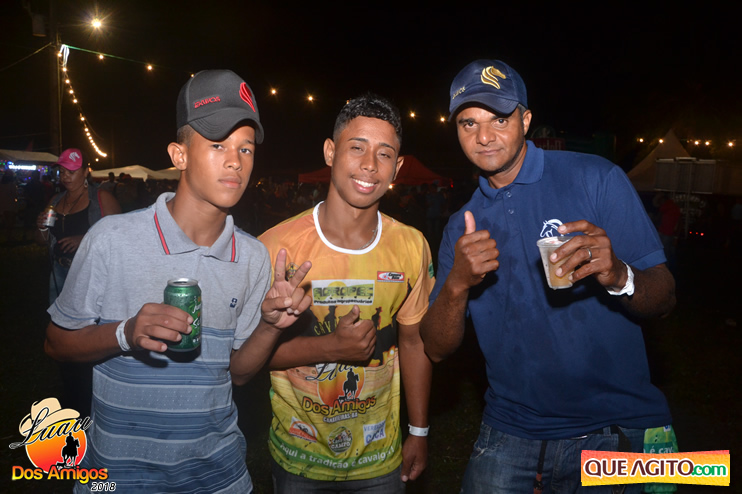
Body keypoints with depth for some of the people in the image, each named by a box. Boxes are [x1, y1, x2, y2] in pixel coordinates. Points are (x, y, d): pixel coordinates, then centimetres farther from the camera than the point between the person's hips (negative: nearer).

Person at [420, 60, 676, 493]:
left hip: (615, 431, -2)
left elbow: (663, 300, -10)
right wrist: (458, 283, -21)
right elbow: (438, 348, -2)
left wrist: (618, 276, -32)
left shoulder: (595, 178, -9)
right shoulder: (463, 225, 3)